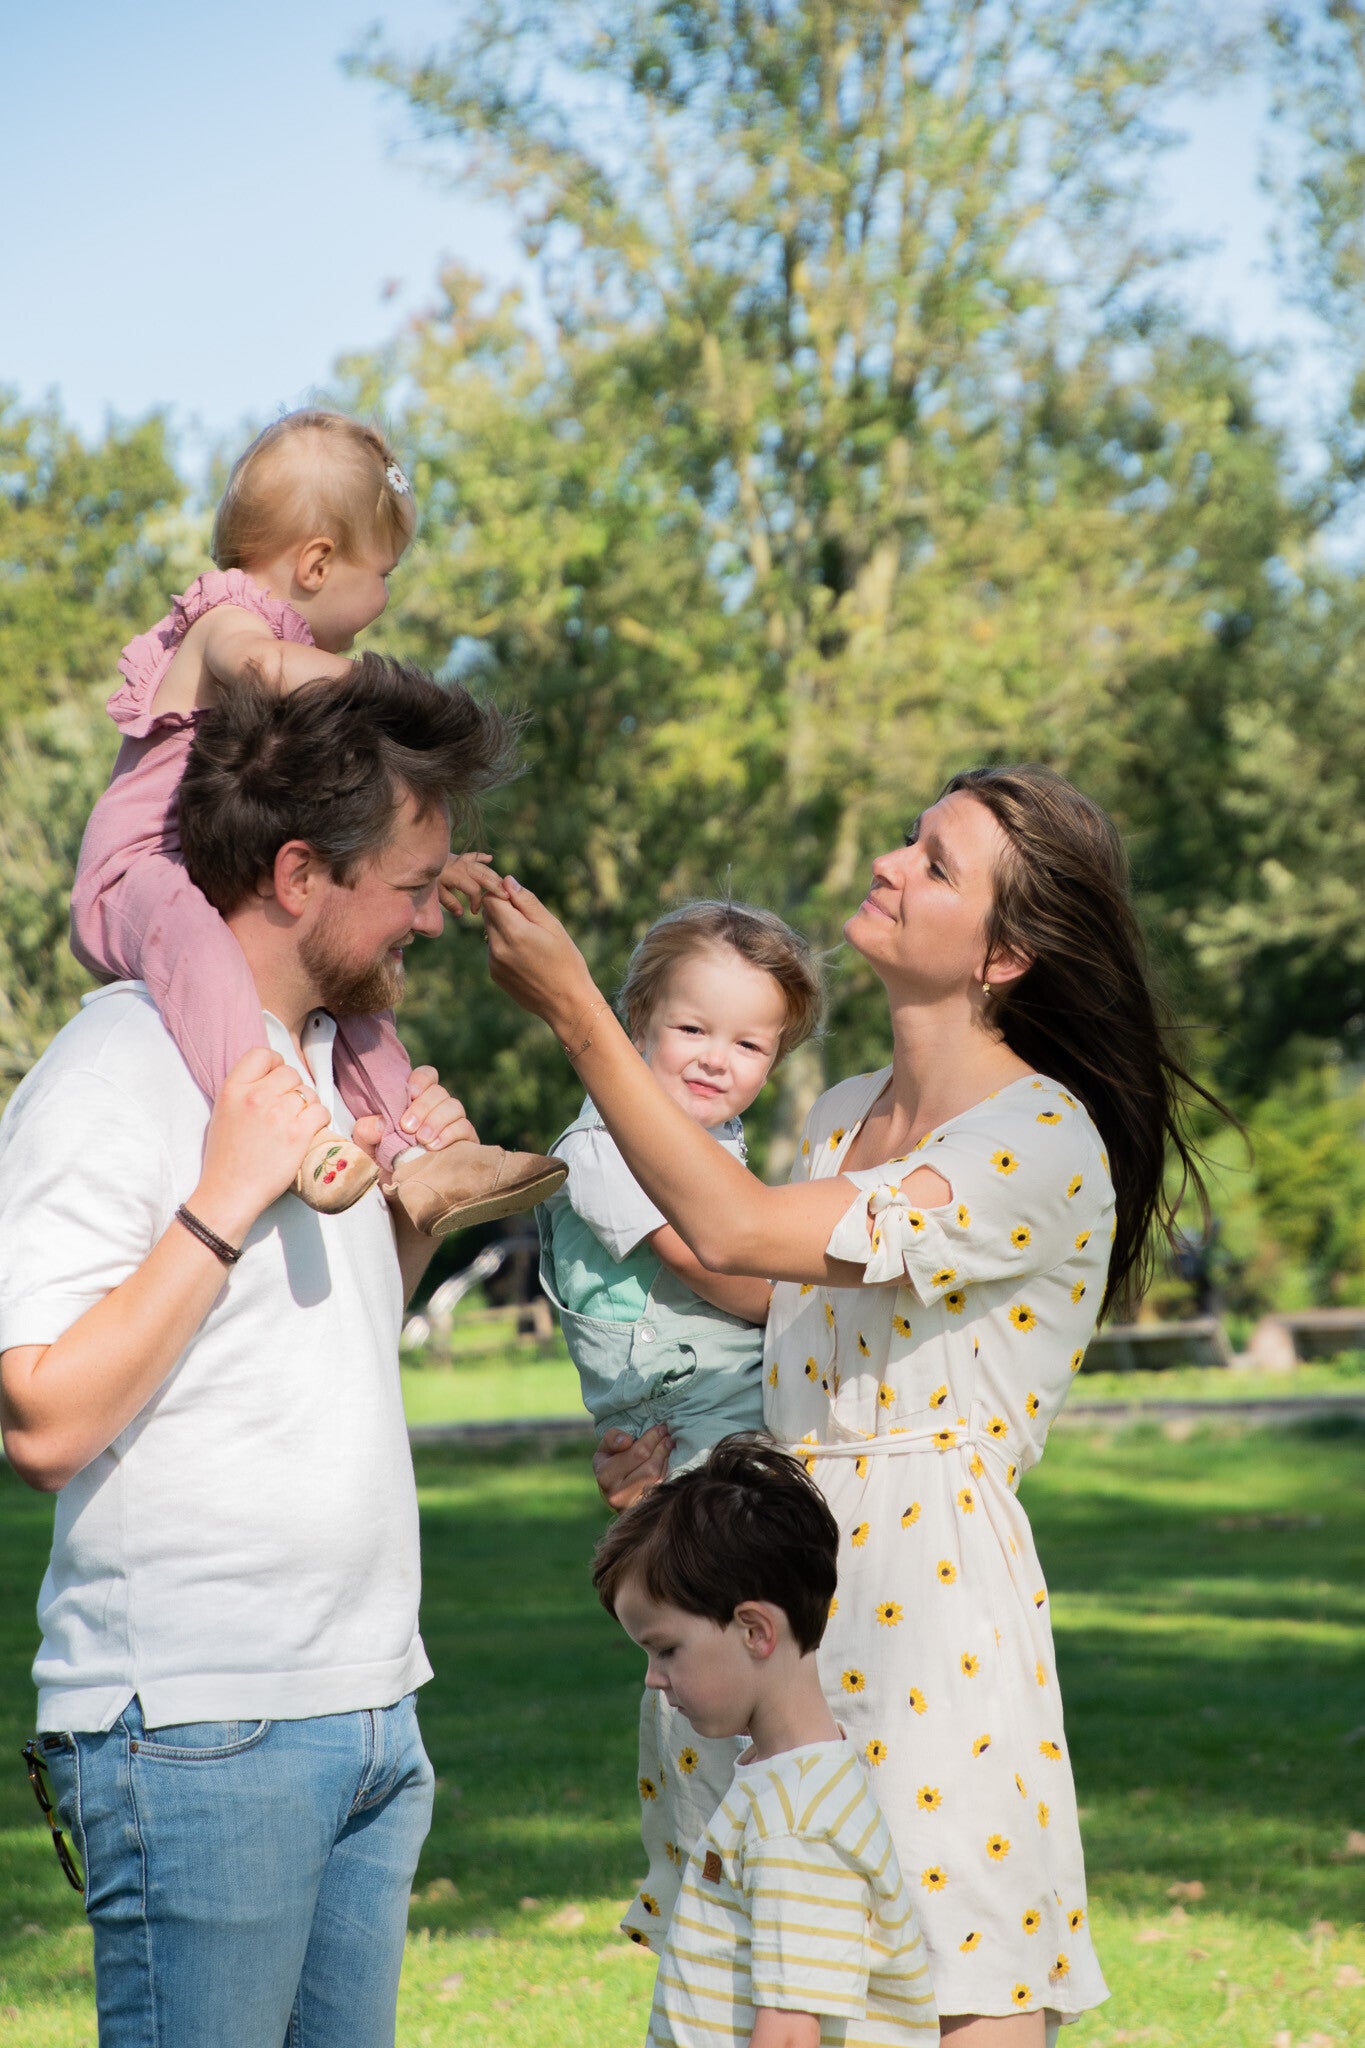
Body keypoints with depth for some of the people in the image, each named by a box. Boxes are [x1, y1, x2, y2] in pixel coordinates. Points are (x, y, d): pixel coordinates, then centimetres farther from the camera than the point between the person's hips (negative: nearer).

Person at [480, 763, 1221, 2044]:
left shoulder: (1045, 1144, -12)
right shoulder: (844, 1115, 14)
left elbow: (737, 1230, -19)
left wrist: (575, 1013, -16)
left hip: (936, 1582, -7)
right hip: (795, 1575, 7)